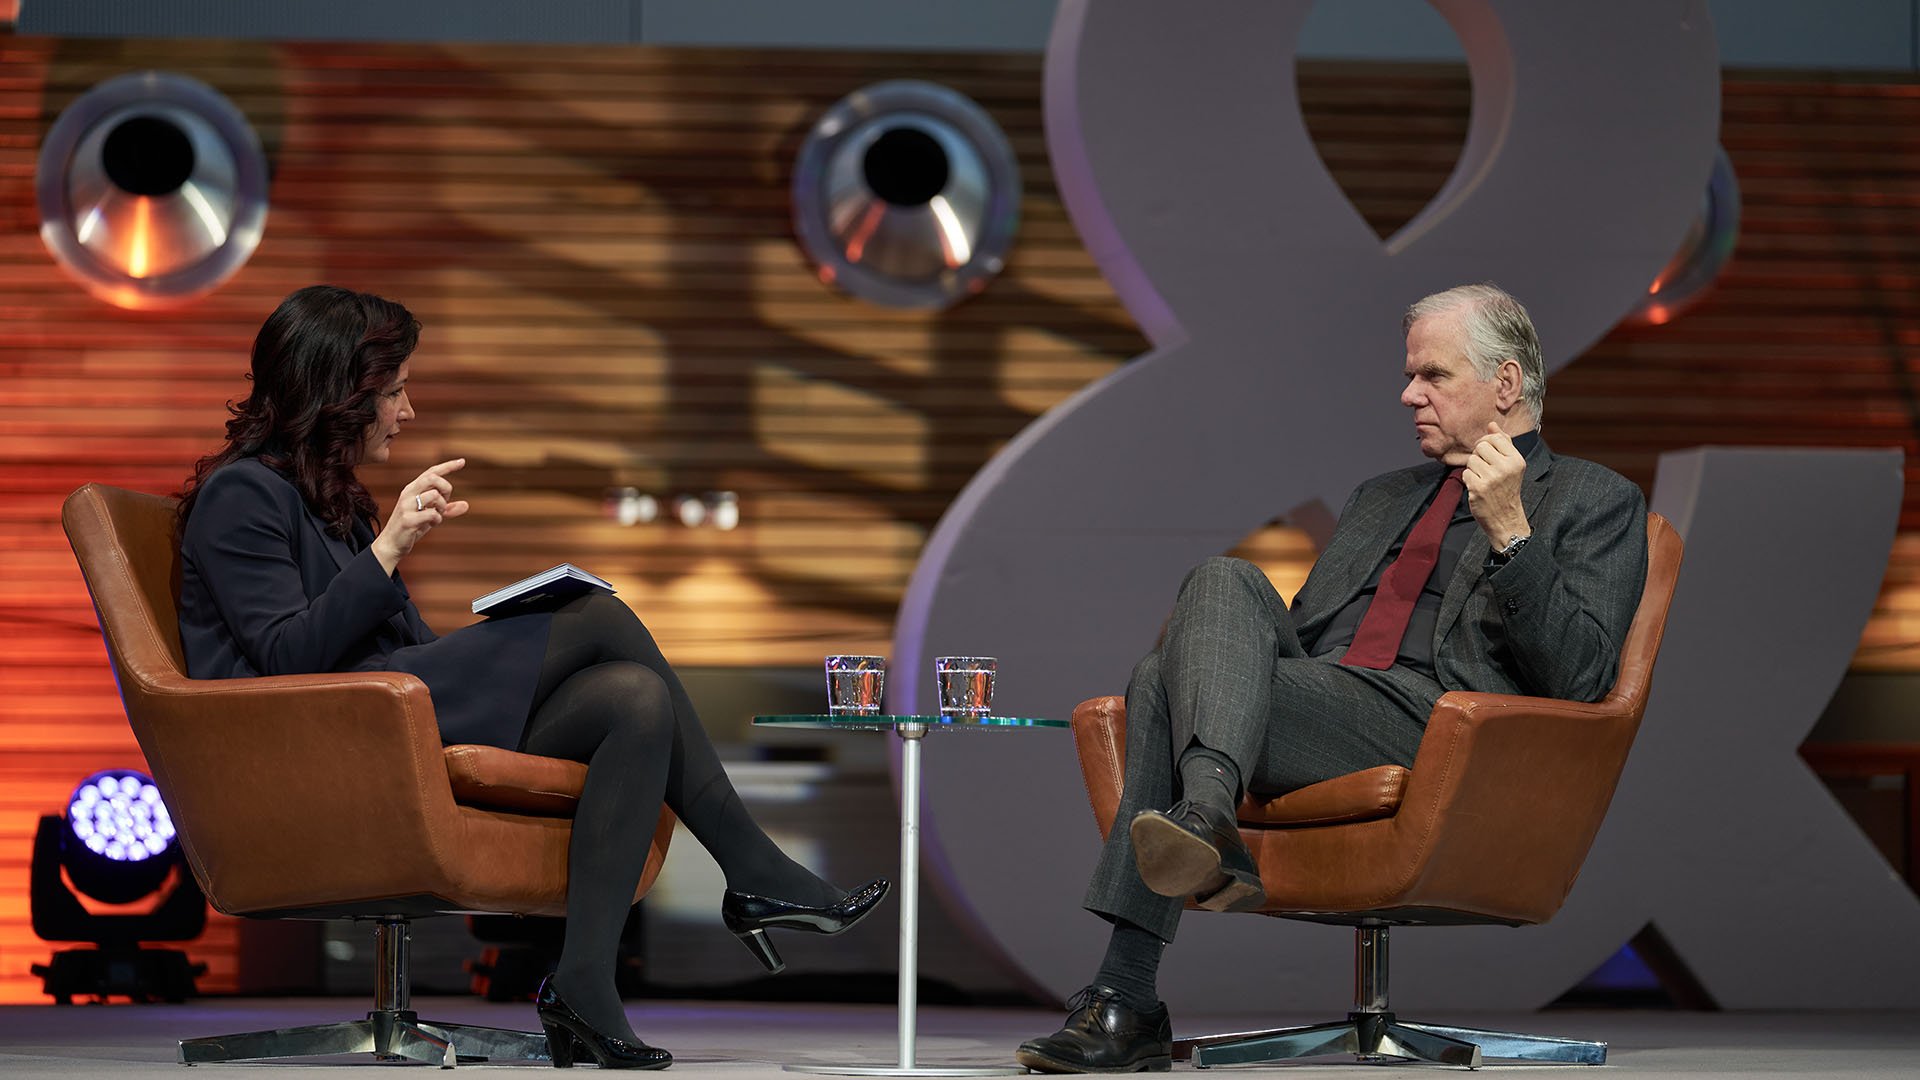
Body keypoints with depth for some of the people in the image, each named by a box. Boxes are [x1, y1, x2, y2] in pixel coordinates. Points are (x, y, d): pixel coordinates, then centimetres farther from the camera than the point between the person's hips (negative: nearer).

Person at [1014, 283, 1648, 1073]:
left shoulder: (1597, 501, 14)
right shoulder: (1380, 499, 35)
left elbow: (1578, 676, -1)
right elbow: (1300, 635, 31)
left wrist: (1509, 531, -11)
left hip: (1435, 731, -6)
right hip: (1315, 710, 6)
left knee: (1165, 684, -25)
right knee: (1228, 583, -24)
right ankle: (1204, 815, -42)